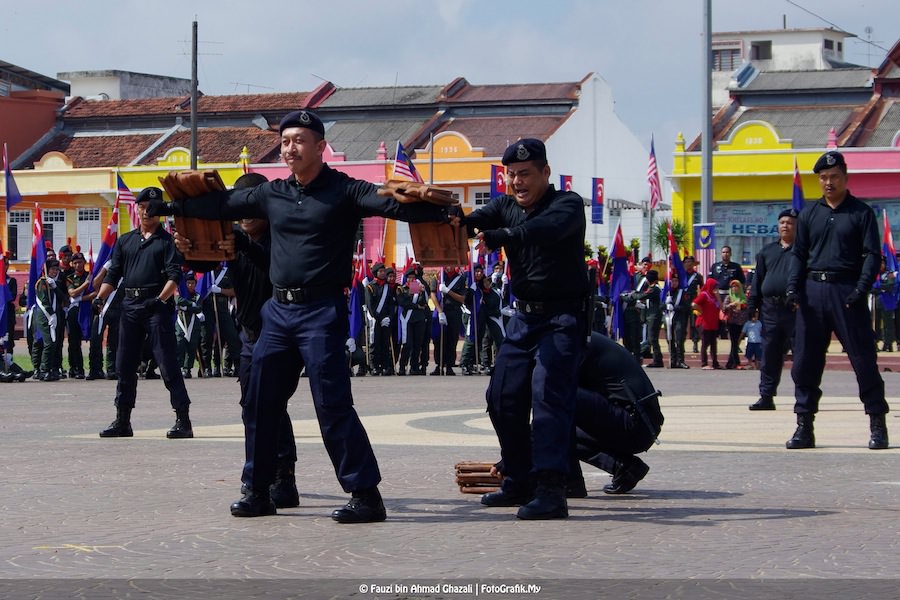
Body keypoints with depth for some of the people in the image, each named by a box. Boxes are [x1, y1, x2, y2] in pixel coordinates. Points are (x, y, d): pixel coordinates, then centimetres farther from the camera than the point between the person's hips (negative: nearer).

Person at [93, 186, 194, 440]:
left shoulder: (167, 240, 2)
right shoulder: (125, 241, 17)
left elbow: (174, 276, -8)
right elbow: (112, 274, 16)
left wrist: (161, 299, -23)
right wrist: (100, 297, 0)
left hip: (158, 306, -6)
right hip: (130, 305, 6)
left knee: (168, 364, -9)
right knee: (124, 365, 8)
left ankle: (183, 419, -8)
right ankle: (122, 421, 16)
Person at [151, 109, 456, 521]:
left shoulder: (343, 191, -6)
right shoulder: (272, 194, 12)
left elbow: (392, 204, -20)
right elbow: (223, 205, 22)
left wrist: (441, 214, -35)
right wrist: (172, 206, 26)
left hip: (322, 311, -7)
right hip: (279, 309, 7)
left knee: (332, 404, -12)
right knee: (260, 402, 10)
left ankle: (366, 494, -8)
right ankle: (258, 491, 22)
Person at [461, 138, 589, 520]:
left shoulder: (567, 205, -10)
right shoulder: (506, 207, 10)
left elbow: (544, 229, -32)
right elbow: (476, 221, -9)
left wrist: (496, 237, -47)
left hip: (563, 317, -7)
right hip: (524, 316, 8)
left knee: (548, 393, -20)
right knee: (502, 398, 7)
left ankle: (550, 490, -27)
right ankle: (519, 481, 21)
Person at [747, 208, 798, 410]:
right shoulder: (767, 251, 17)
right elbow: (758, 280, 17)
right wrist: (753, 305, 10)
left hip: (795, 309, -4)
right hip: (770, 308, 4)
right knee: (769, 355, 5)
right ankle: (766, 397, 10)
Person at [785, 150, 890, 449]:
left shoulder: (861, 212, 3)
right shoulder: (809, 214, 13)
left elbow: (872, 254, -2)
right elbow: (799, 254, 15)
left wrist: (861, 289, -15)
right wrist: (793, 286, -1)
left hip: (847, 291, -4)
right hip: (813, 290, 4)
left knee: (864, 358, -3)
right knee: (805, 360, 2)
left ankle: (878, 425, 4)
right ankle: (804, 427, 8)